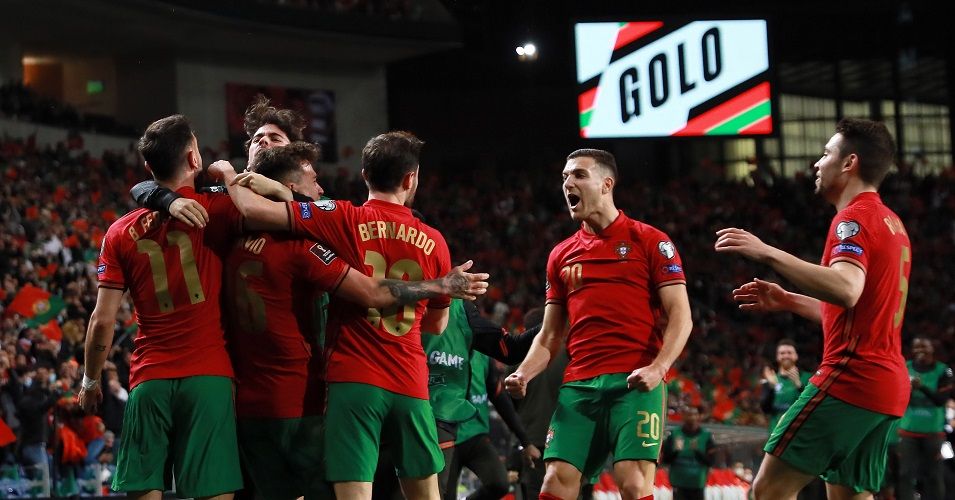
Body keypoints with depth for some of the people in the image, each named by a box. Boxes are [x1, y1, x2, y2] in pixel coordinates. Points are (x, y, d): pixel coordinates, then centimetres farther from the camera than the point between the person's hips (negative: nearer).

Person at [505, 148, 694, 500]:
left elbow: (680, 316, -2)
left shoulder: (648, 241, 4)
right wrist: (524, 374, 2)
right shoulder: (561, 255, 19)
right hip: (578, 385, 5)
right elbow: (550, 336, 21)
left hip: (635, 382, -5)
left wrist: (658, 367, -18)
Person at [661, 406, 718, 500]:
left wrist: (697, 450, -21)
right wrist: (675, 451, -18)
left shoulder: (706, 436, 1)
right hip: (679, 484, -1)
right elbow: (666, 459, 2)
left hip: (698, 484, 1)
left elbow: (710, 461, -5)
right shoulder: (674, 434, 2)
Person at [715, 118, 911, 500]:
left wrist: (767, 253, -29)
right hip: (890, 386, 10)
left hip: (850, 376, -10)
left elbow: (846, 290, -29)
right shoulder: (892, 224, 21)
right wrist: (787, 301, 29)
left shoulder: (854, 218, -9)